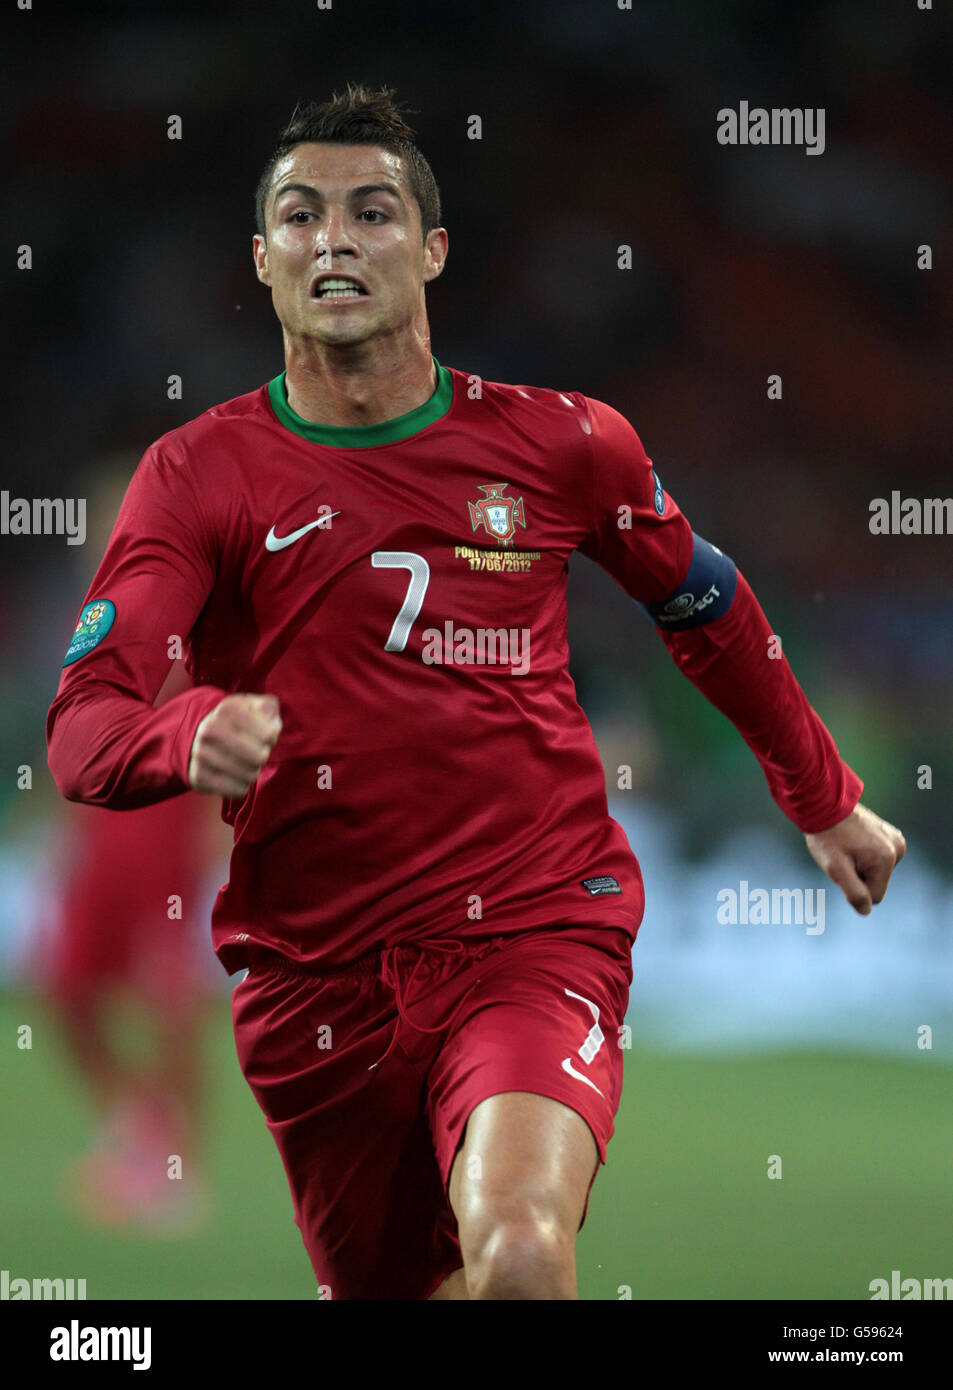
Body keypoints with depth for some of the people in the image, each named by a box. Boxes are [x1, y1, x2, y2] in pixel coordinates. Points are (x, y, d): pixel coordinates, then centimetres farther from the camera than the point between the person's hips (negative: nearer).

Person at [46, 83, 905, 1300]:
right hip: (313, 964, 2)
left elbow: (706, 608, 20)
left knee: (518, 1254, -31)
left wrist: (824, 800, 30)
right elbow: (81, 730, -12)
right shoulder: (201, 472, -2)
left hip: (537, 931, -2)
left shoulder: (559, 444, 1)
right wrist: (190, 736, -35)